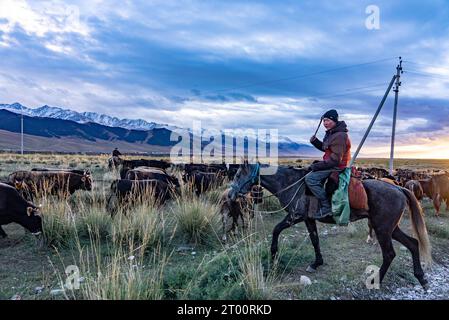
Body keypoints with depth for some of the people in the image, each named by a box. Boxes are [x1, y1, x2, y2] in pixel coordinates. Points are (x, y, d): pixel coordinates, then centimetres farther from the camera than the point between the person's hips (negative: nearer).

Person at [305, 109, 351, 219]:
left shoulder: (339, 136, -21)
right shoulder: (331, 133, 12)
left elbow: (335, 159, -25)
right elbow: (325, 148, 25)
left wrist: (317, 166, -21)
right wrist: (315, 141, 7)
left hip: (337, 167, -11)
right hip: (331, 164, 11)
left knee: (310, 178, -23)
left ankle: (326, 207, -21)